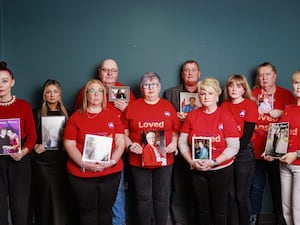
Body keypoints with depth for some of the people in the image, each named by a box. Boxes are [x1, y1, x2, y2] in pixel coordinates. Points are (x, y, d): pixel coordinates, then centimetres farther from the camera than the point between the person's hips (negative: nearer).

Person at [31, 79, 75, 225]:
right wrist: (35, 146, -14)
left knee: (62, 197, 2)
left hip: (62, 161, 2)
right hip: (42, 161, -2)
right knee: (45, 197, 2)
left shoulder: (66, 114, 12)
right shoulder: (36, 113, 5)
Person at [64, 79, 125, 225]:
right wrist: (84, 164, -16)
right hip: (81, 175, -2)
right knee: (87, 212, 7)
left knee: (105, 211, 13)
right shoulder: (75, 117, 2)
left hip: (111, 173, 2)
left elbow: (120, 142, 5)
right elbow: (69, 144, -3)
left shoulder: (113, 116, 8)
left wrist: (113, 161, -12)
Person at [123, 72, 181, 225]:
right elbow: (124, 132, 5)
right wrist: (130, 145, -13)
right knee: (143, 198, 9)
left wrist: (174, 143, -10)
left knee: (161, 197, 11)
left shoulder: (168, 106, 5)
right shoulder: (132, 107, 1)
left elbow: (175, 131, 9)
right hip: (138, 161, -1)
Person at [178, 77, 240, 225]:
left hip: (221, 170, -2)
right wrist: (192, 161, -10)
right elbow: (182, 142, 4)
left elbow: (233, 147, -11)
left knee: (219, 211, 8)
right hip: (197, 171, 2)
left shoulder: (226, 116, -6)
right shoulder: (192, 116, 2)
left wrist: (214, 162, -19)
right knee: (202, 210, 13)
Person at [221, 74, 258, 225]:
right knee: (230, 194, 8)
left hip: (244, 153, -4)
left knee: (242, 196, 2)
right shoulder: (224, 106, 8)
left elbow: (247, 135, -9)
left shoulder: (250, 105, -4)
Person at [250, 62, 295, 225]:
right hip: (256, 149, 1)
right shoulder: (253, 94, 6)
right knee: (256, 185, 9)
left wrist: (281, 113, -14)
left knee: (277, 185, 11)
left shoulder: (286, 94, 3)